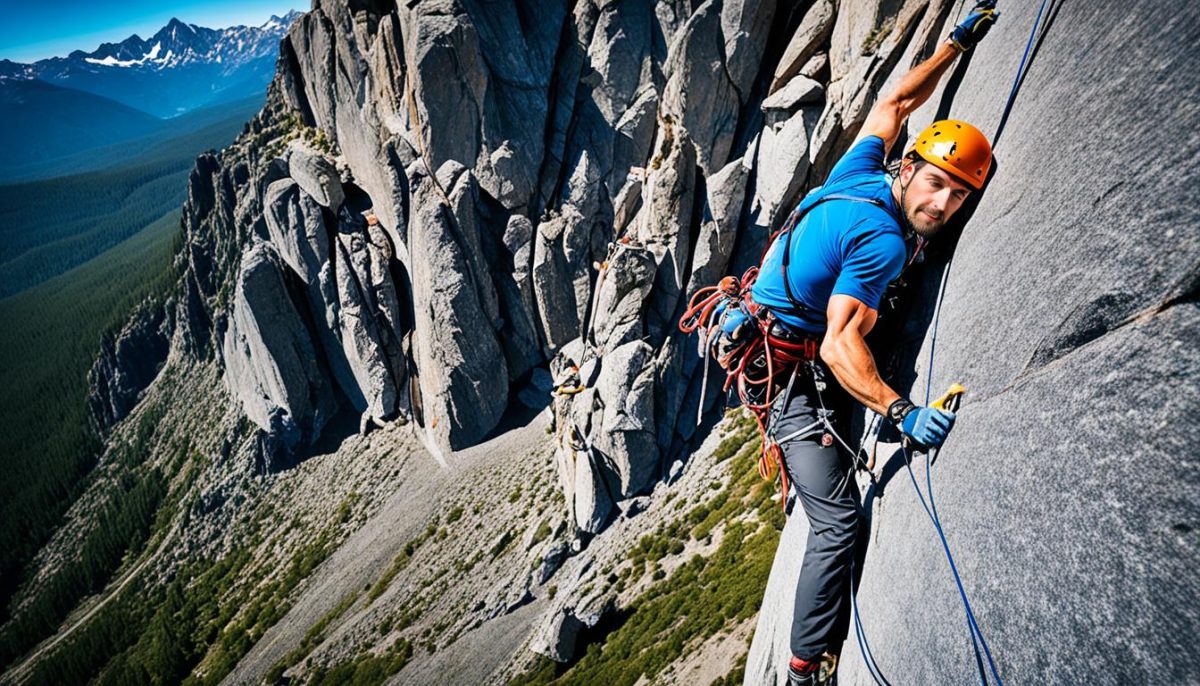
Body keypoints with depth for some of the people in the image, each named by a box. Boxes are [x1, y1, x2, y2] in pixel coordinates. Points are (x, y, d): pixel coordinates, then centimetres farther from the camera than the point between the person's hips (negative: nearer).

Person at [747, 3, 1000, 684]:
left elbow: (895, 103, 20)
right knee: (840, 521, -10)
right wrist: (902, 412, -37)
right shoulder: (883, 243, -23)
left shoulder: (859, 171, 1)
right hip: (791, 376, -9)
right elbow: (840, 347, -31)